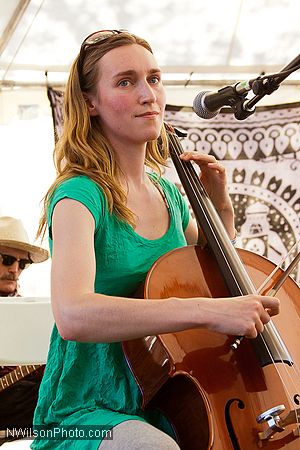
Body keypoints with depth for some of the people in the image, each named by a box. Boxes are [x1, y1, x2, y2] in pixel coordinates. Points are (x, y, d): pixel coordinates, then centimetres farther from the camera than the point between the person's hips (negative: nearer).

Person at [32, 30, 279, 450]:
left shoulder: (168, 193, 10)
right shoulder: (79, 195, -13)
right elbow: (72, 315, -32)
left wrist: (221, 205, 11)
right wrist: (206, 311, -37)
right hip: (86, 412, -7)